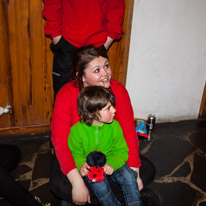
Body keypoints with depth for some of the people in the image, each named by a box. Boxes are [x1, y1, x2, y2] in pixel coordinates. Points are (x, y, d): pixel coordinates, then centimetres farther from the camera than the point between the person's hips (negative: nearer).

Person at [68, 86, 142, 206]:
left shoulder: (114, 126, -7)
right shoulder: (77, 130, -15)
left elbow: (121, 150, -3)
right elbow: (75, 154, -2)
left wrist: (112, 164, -22)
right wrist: (81, 164, -25)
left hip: (111, 164, 2)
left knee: (129, 176, -22)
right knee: (98, 183, -30)